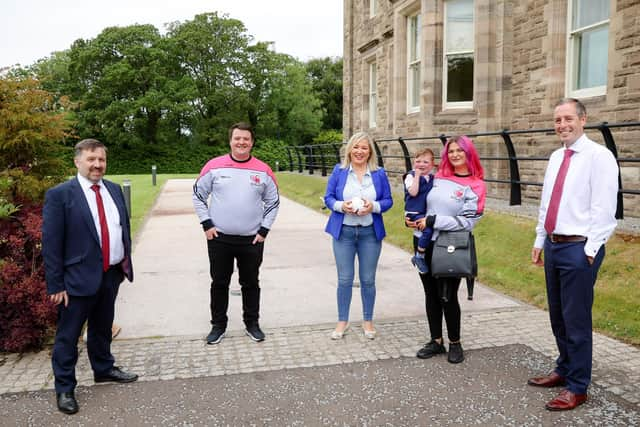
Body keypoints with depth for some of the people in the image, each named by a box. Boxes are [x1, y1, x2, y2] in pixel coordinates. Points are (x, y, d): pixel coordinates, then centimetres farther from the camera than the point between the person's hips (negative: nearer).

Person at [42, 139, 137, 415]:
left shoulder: (114, 190, 7)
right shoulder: (59, 194, -12)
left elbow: (124, 227, 15)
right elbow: (50, 243, -12)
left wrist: (126, 261, 11)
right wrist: (55, 285, -14)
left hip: (111, 274, 6)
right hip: (79, 277, -5)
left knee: (103, 328, 22)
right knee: (68, 335, 7)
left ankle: (104, 369, 41)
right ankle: (64, 388, 22)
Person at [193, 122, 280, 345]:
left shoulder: (263, 170, 0)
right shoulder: (214, 166, -2)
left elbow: (273, 202, 7)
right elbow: (198, 195, 5)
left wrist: (264, 230, 0)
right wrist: (207, 224, -2)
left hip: (252, 239, 1)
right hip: (219, 238, 0)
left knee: (250, 283, 11)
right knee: (219, 283, 10)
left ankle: (252, 323, 26)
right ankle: (218, 325, 25)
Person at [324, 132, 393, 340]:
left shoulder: (379, 174, 1)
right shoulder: (339, 171, 0)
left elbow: (388, 200, 3)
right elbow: (328, 197, 1)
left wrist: (374, 206, -17)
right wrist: (341, 205, -19)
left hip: (370, 232, 1)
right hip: (344, 231, 0)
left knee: (368, 279, 9)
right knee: (344, 279, 5)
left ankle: (368, 321, 25)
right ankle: (342, 321, 21)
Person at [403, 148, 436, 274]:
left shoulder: (432, 178, 12)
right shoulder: (411, 176, -5)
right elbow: (413, 192, -19)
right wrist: (417, 175, -15)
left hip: (428, 213, 7)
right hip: (415, 213, -7)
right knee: (428, 230, -29)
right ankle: (419, 257, -11)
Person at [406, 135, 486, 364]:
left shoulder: (475, 186, -5)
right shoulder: (439, 177, 9)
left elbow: (467, 221, -13)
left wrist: (432, 221, -16)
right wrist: (411, 217, 1)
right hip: (424, 242, 5)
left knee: (448, 296, 1)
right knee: (431, 293, 12)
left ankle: (455, 344, 21)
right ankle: (436, 341, 25)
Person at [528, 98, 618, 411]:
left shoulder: (599, 156, -11)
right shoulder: (556, 157, 13)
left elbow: (603, 208, -15)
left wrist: (590, 250, -17)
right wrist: (539, 241, 15)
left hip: (579, 249, -8)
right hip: (553, 245, 8)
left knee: (576, 320, -1)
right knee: (558, 316, 18)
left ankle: (577, 388, 13)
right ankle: (564, 370, 36)